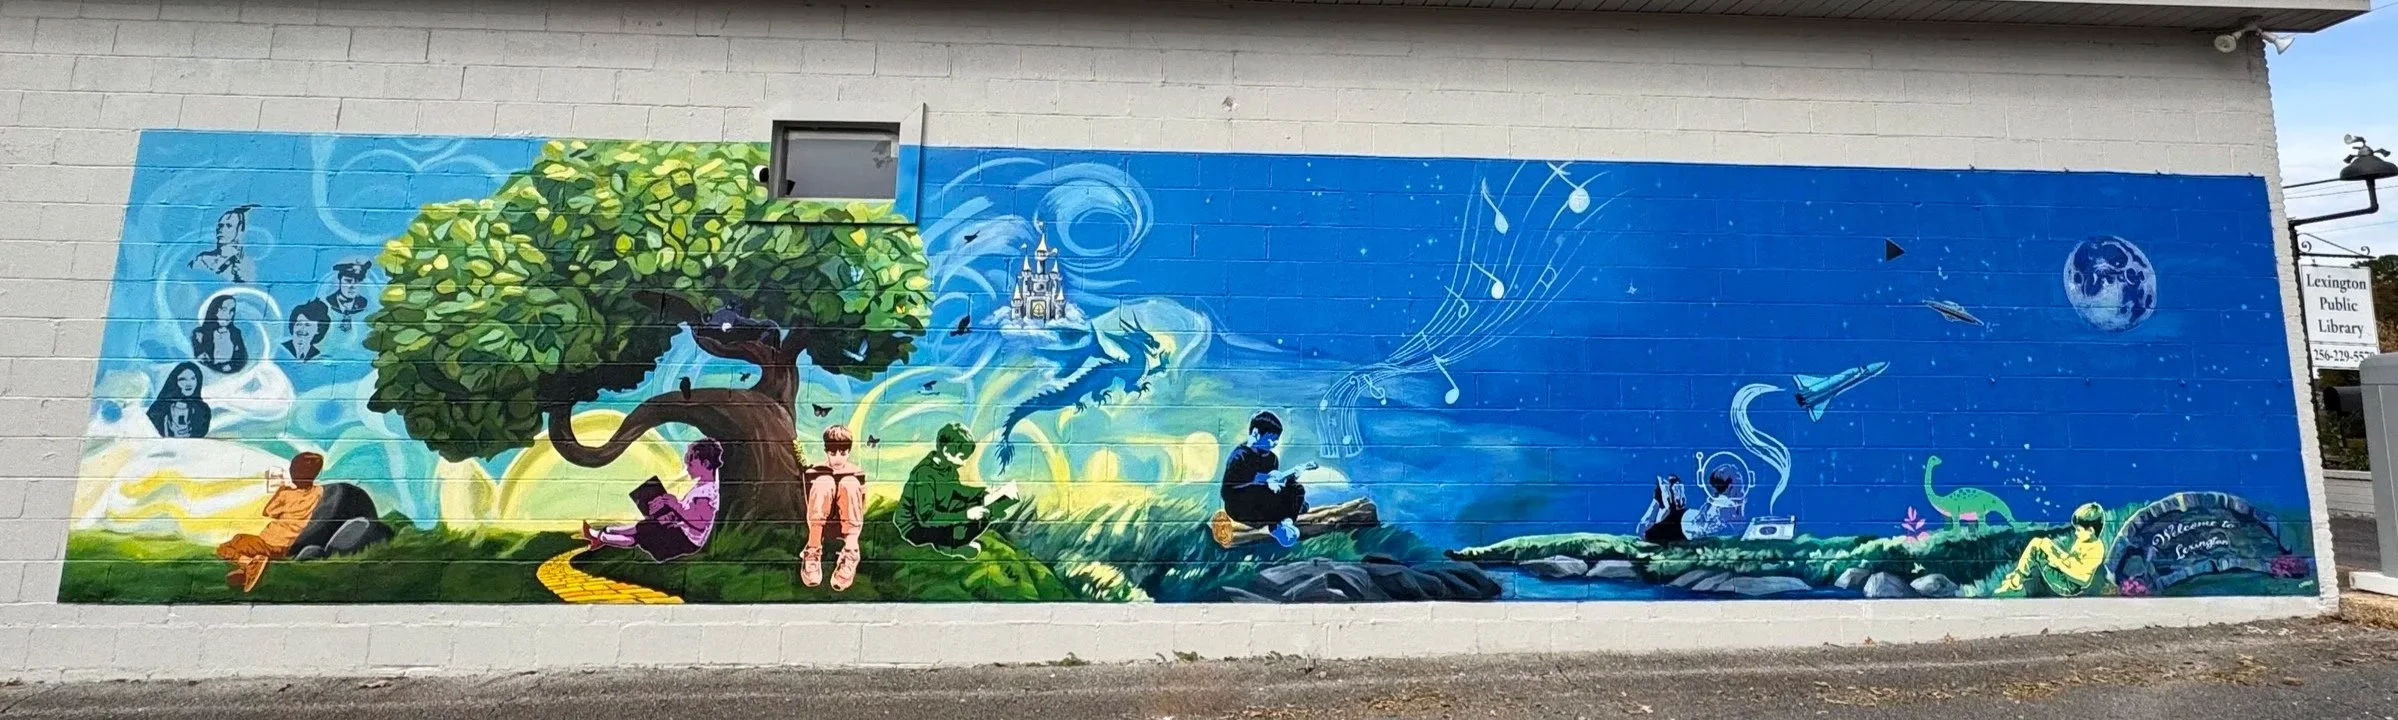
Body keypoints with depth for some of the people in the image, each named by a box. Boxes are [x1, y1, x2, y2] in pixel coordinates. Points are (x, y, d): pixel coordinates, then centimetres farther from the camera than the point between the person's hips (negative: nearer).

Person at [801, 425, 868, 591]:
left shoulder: (857, 473, 4)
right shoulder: (815, 472, 1)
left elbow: (862, 507, 4)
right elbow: (810, 506, 0)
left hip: (847, 522, 1)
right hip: (823, 521, 0)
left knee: (850, 483, -26)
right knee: (824, 481, -26)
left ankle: (850, 551, -36)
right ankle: (813, 551, -35)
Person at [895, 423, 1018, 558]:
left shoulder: (946, 465, -5)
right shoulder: (924, 474, -29)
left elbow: (955, 489, 13)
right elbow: (926, 516, -32)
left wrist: (983, 493, -2)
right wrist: (965, 514, -35)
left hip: (934, 520, 8)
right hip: (914, 527, -8)